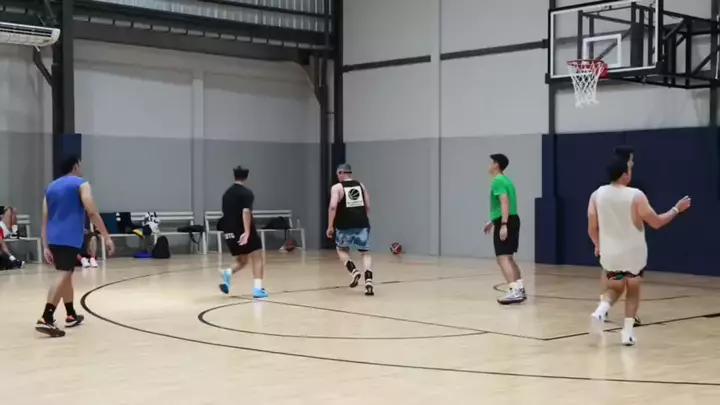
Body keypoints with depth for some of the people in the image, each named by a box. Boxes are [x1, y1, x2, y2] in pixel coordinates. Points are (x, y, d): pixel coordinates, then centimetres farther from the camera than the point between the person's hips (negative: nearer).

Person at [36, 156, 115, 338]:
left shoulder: (51, 187, 18)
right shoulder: (81, 184, 0)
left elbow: (45, 220, 12)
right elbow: (92, 212, -12)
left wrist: (45, 246, 10)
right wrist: (107, 237, -11)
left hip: (54, 239, 7)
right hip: (70, 238, -7)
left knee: (66, 274, 21)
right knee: (64, 276, -12)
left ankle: (71, 315, 32)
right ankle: (46, 319, -25)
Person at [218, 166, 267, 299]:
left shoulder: (227, 194, 14)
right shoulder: (246, 193, -8)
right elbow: (246, 212, -22)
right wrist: (247, 232, -30)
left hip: (230, 233, 6)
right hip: (244, 232, -6)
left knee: (241, 261, 18)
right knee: (257, 259, 3)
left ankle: (228, 273, -12)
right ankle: (258, 288, -10)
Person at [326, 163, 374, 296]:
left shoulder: (337, 187, 2)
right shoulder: (361, 185, 15)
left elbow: (333, 207, -11)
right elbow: (368, 207, 12)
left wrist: (330, 226, -6)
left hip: (345, 224, -3)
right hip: (362, 223, 3)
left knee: (342, 250, 21)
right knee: (365, 253, 10)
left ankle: (354, 271, -1)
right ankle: (368, 280, -10)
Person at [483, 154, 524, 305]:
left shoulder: (498, 181, -11)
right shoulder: (505, 180, 20)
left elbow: (505, 202, -22)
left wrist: (503, 225, -28)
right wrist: (492, 222, 35)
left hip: (505, 223, -10)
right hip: (512, 220, 10)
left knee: (503, 258, -14)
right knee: (508, 257, 17)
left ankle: (514, 292, -22)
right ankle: (520, 289, 19)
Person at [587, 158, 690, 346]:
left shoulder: (597, 195, -6)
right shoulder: (636, 196, -16)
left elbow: (592, 228, 0)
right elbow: (656, 222, -8)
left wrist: (598, 245, 19)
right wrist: (677, 209, 6)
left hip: (610, 253, 3)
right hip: (633, 253, -3)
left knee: (615, 289, 22)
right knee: (633, 291, 16)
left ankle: (600, 311, -7)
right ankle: (628, 332, 7)